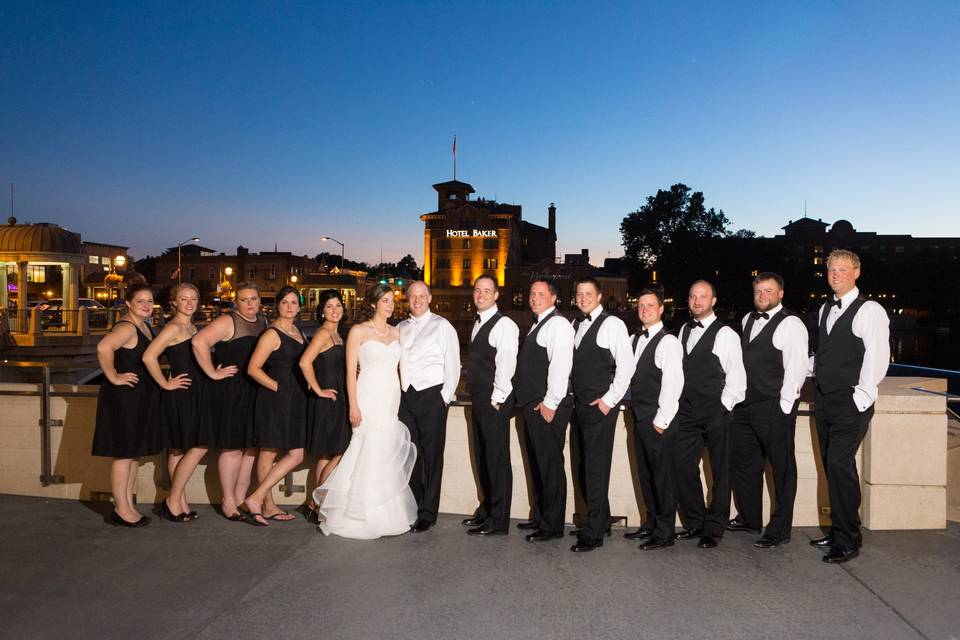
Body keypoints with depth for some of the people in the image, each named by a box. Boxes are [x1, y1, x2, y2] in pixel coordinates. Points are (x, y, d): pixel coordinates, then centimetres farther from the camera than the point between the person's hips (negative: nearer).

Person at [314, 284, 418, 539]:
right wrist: (353, 406, -12)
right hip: (369, 399, -5)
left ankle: (387, 514, 16)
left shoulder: (395, 333, 12)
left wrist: (401, 402, 9)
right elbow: (351, 371, -6)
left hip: (392, 400, 5)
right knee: (369, 457, -4)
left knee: (389, 458, 6)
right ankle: (361, 516, 8)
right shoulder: (359, 331, -2)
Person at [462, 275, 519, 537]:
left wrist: (497, 398, -17)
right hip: (479, 398, 9)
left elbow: (506, 364, -18)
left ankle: (498, 520, 8)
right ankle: (487, 509, 31)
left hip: (494, 402, -9)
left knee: (497, 459, -1)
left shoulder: (504, 324, -12)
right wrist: (476, 394, 14)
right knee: (482, 457, 17)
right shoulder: (477, 322, 15)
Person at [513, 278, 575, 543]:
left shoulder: (558, 324, -11)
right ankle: (539, 517, 28)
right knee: (537, 463, 16)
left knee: (550, 464, -2)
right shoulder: (537, 324, 18)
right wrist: (530, 401, 16)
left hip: (548, 407, -10)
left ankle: (552, 525, 7)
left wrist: (550, 403, -21)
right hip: (533, 405, 10)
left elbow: (560, 364, -20)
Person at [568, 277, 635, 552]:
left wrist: (609, 400, -14)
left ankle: (593, 533, 1)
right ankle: (601, 522, 25)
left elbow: (626, 364, -13)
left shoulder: (612, 324, -7)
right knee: (586, 466, 12)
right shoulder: (575, 325, 14)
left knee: (596, 467, -6)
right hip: (580, 405, 7)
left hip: (601, 406, -7)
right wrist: (573, 396, 11)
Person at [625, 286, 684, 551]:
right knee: (645, 472, 15)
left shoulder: (668, 342, -12)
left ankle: (665, 532, 12)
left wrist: (661, 420, -17)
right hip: (639, 417, 8)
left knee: (662, 474, 1)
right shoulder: (636, 338, 11)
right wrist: (632, 407, 7)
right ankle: (651, 523, 27)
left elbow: (673, 383, -17)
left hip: (658, 420, -8)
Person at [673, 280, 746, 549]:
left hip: (716, 413, -6)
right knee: (683, 468, 5)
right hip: (687, 412, 6)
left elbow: (736, 378, -9)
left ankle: (714, 529, 16)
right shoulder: (684, 330, 12)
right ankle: (695, 522, 21)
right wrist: (678, 401, 9)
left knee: (720, 472, 6)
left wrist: (722, 409, -12)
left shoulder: (726, 334, -7)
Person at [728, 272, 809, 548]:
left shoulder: (790, 324, -8)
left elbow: (796, 368, -13)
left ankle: (779, 530, 14)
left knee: (782, 470, 3)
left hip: (774, 409, -8)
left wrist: (784, 407, -15)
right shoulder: (748, 320, 15)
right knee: (742, 464, 16)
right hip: (744, 406, 8)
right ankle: (749, 518, 33)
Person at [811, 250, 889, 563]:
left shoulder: (869, 311, -7)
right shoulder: (826, 310, 16)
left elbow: (877, 356, -14)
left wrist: (862, 397, -17)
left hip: (851, 403, -7)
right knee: (832, 466, 10)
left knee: (839, 464, -12)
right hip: (824, 400, 7)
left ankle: (848, 542, -1)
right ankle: (838, 531, 21)